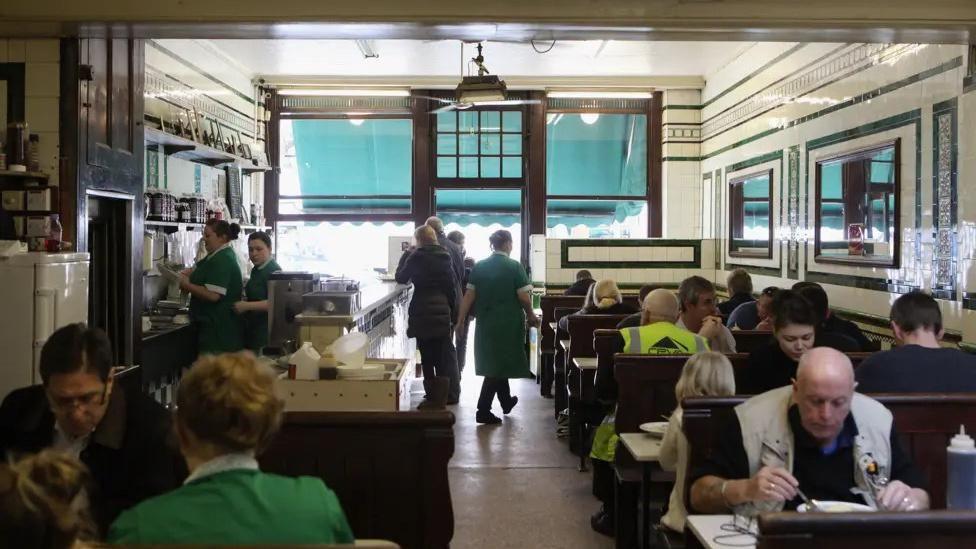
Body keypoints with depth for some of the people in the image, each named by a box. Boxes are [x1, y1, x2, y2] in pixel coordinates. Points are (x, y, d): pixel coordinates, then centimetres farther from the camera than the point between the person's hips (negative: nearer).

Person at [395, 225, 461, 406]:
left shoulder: (416, 257, -7)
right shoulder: (444, 256, 6)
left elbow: (401, 278, 5)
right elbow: (452, 285, 8)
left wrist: (406, 255, 14)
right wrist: (453, 311, 13)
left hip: (422, 312, -4)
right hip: (443, 310, 4)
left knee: (427, 356, 1)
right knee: (444, 355, 10)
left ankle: (433, 397, 1)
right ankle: (446, 395, 14)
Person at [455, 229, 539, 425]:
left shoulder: (479, 266, 0)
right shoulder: (514, 266, -10)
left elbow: (469, 296, -2)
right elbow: (524, 297, -12)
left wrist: (459, 320, 3)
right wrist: (531, 316, 4)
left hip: (485, 323, 5)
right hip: (508, 323, -5)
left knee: (495, 362, 20)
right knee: (500, 364, 2)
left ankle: (506, 400, 37)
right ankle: (483, 410, -2)